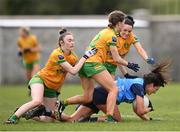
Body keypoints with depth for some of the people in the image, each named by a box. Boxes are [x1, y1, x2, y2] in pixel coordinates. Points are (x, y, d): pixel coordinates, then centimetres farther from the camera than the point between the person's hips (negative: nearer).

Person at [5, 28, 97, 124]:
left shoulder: (72, 57, -1)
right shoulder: (57, 54, -24)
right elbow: (73, 71, -29)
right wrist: (85, 57, -29)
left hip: (52, 89, 8)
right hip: (40, 79, -8)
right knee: (37, 101, -38)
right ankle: (14, 117, -27)